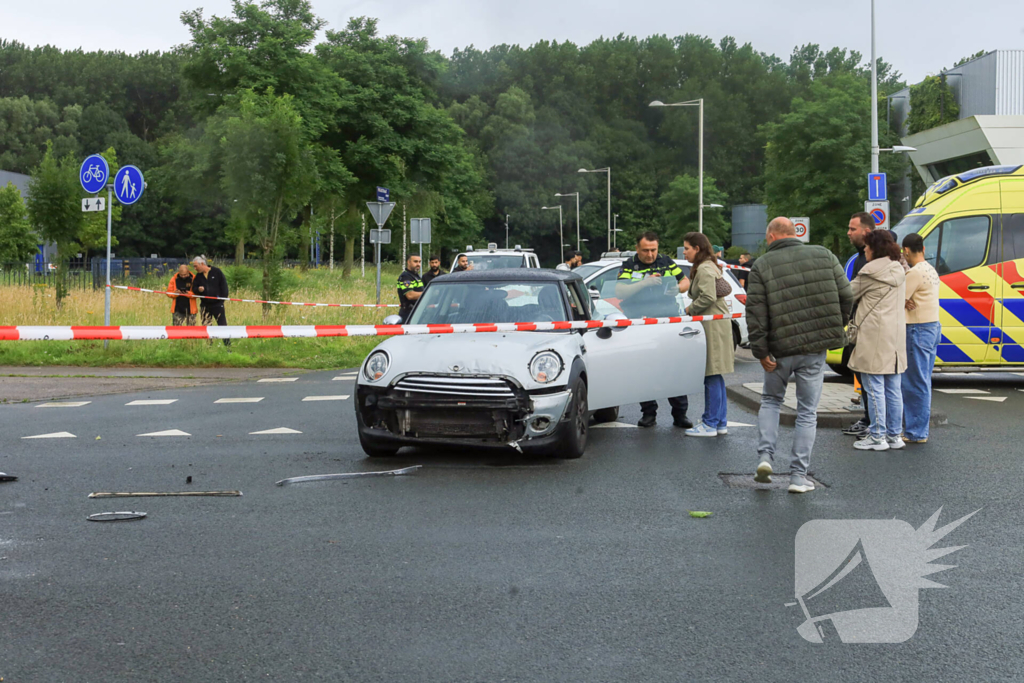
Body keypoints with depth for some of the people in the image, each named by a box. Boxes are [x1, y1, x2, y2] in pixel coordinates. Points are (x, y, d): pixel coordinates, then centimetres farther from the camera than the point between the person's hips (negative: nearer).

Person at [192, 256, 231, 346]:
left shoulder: (216, 272, -5)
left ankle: (228, 345, 5)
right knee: (206, 326, 5)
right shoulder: (198, 276, 6)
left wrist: (223, 298, -6)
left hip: (218, 304, -4)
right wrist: (198, 289, -14)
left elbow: (224, 285, -1)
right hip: (205, 305, 4)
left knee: (222, 325, -2)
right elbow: (194, 289, 10)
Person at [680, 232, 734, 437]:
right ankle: (720, 422, 18)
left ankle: (710, 424, -4)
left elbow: (708, 297, -23)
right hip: (716, 325, 11)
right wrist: (692, 308, 13)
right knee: (716, 377, 13)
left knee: (712, 377, -7)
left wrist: (689, 309, -9)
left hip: (712, 326, -11)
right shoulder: (710, 267, 20)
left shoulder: (704, 269, -13)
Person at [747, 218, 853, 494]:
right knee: (807, 411, 8)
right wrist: (835, 329, 16)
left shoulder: (762, 266, -3)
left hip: (781, 348, -1)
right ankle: (798, 476, 8)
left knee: (771, 400, 22)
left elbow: (755, 313, -8)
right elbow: (846, 296, 3)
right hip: (815, 348, 1)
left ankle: (765, 456, 8)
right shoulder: (824, 256, 4)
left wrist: (761, 351, -5)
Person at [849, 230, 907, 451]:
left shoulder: (871, 272, -11)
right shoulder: (898, 271, 14)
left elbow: (849, 294, -1)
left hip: (875, 337, -8)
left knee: (874, 389, -3)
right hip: (896, 337, 8)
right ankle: (895, 435, 16)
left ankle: (877, 437, 0)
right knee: (893, 389, 11)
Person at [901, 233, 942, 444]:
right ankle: (919, 429, 21)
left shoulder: (915, 272, -17)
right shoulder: (931, 270, 13)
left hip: (918, 330, -10)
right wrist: (906, 302, -8)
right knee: (922, 382, 14)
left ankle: (916, 433, 0)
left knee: (915, 384, -4)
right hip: (933, 326, 10)